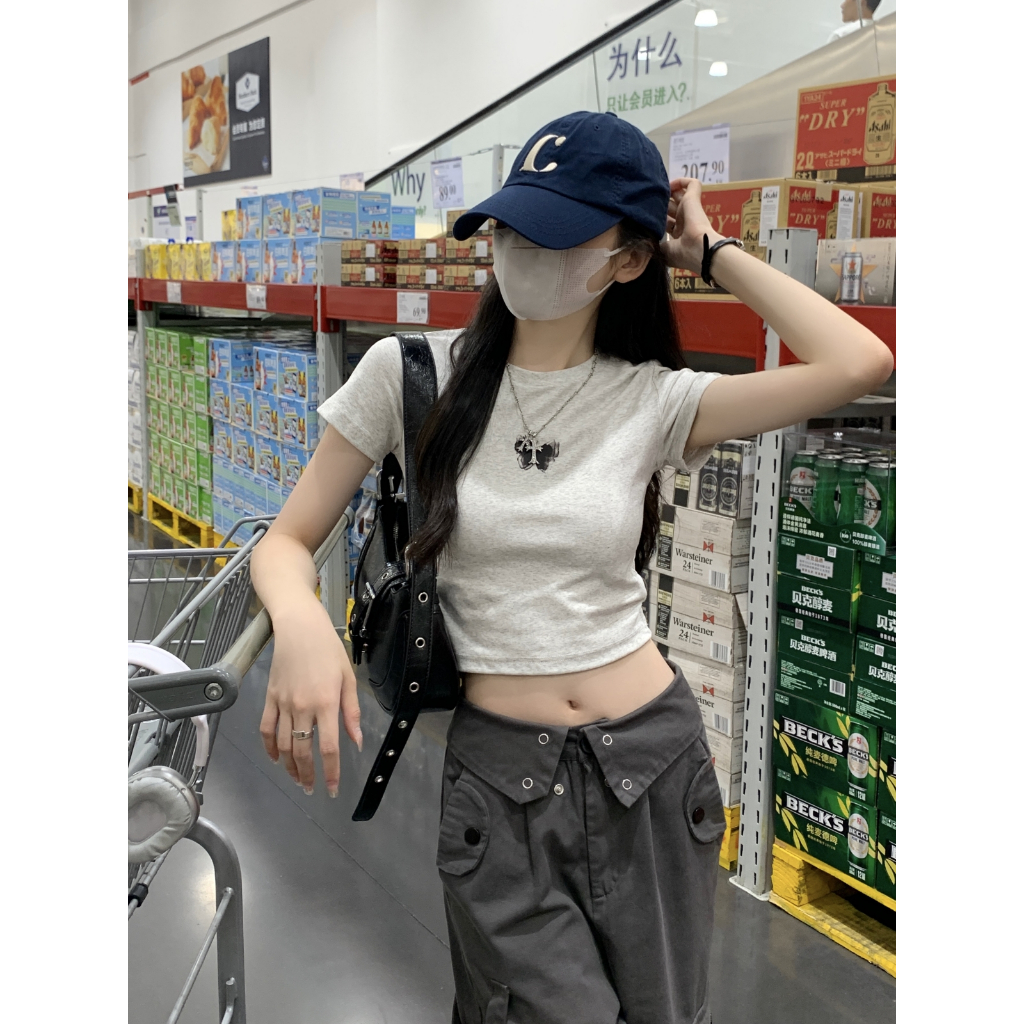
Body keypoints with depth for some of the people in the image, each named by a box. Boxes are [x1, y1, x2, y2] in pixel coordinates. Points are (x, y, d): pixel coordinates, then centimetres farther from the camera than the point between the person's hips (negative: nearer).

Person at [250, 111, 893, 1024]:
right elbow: (288, 541, 0)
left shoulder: (653, 399, -3)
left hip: (654, 754, 2)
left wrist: (709, 251, -6)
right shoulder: (408, 373, -5)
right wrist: (302, 622, -23)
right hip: (498, 772, -2)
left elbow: (860, 364, -16)